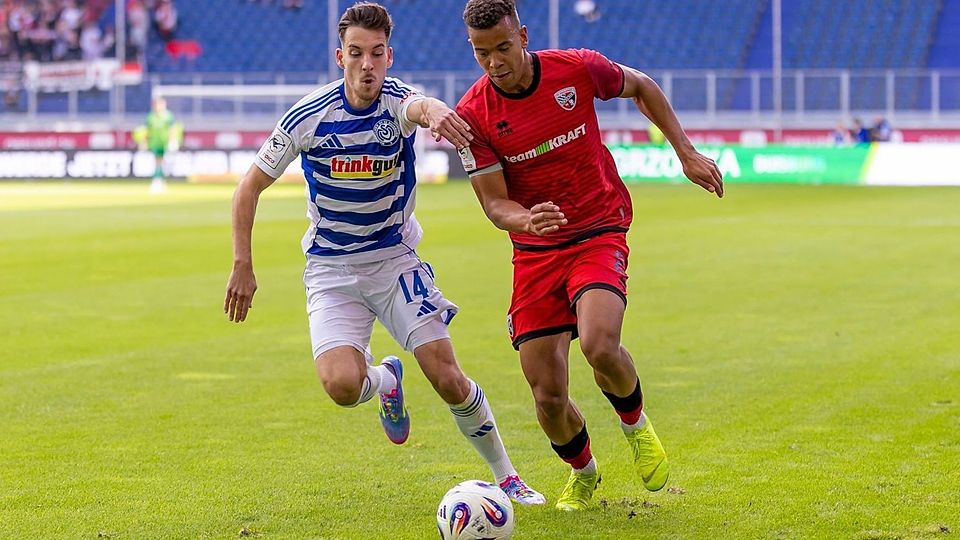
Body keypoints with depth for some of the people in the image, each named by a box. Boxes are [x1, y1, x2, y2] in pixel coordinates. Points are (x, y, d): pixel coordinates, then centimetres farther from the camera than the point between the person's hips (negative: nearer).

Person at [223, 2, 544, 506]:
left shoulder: (396, 100, -15)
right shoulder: (309, 116, -13)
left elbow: (420, 106, -42)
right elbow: (250, 187, -3)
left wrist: (435, 111, -67)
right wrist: (242, 266, -9)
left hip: (395, 260, 0)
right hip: (331, 270, 0)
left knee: (449, 380, -9)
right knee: (341, 384, -23)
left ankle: (505, 475, 15)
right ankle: (385, 379, 15)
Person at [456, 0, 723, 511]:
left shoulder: (578, 69, -10)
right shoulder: (473, 115, -10)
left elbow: (641, 87, 11)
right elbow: (494, 203, -8)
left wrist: (686, 153, 9)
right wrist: (527, 220, -31)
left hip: (600, 234, -2)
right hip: (535, 253, 2)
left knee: (599, 347, -29)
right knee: (548, 399, -4)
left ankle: (635, 422, 6)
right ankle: (583, 472, 30)